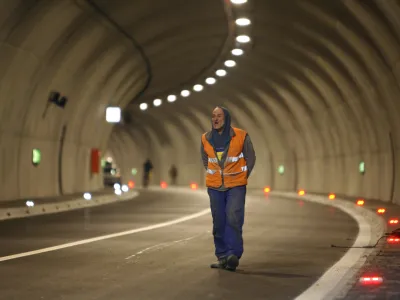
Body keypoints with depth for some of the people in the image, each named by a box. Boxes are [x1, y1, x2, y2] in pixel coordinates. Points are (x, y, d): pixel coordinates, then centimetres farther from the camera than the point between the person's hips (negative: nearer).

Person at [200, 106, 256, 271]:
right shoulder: (206, 139, 0)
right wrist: (212, 176, 13)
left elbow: (250, 158, 4)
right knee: (219, 223, 5)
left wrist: (242, 177, 6)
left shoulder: (241, 136, -9)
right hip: (215, 187, 3)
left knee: (233, 219, -17)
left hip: (236, 186, -3)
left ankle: (233, 254, -17)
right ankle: (222, 256, 14)